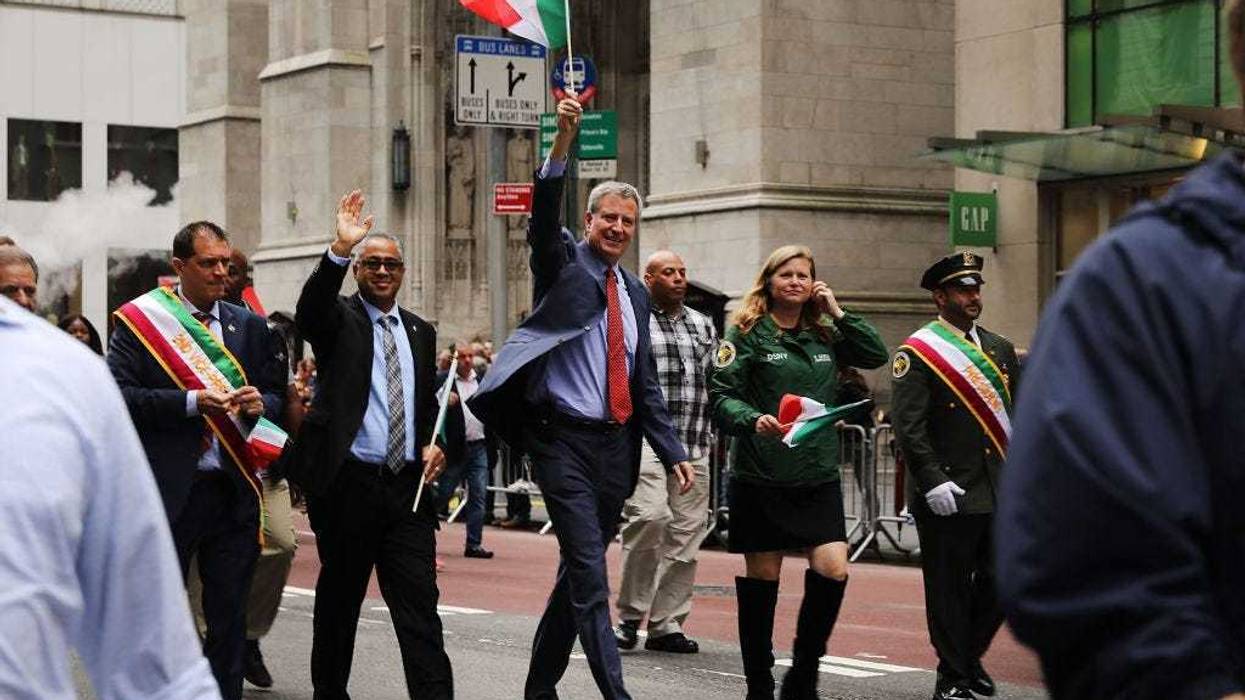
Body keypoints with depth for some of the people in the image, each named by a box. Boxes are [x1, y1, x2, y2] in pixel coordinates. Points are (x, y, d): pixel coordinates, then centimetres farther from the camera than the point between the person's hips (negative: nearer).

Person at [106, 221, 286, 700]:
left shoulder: (250, 327, 12)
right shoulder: (139, 321, -1)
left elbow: (278, 397, 15)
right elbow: (121, 395, -11)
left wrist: (260, 403, -8)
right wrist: (191, 401, -19)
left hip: (235, 492, 4)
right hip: (168, 493, -4)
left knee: (229, 615, 9)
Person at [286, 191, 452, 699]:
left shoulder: (420, 332, 16)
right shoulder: (338, 320, 1)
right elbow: (309, 310, -23)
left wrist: (434, 444, 3)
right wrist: (339, 249, -38)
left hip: (408, 485, 3)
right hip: (348, 482, -3)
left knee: (420, 606, -3)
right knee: (339, 600, 8)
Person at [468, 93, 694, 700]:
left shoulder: (635, 293, 16)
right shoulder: (562, 263, 1)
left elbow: (646, 382, 18)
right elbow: (543, 218, -20)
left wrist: (673, 451, 11)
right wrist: (562, 144, -34)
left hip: (617, 446, 6)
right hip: (564, 440, -6)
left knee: (579, 570, 13)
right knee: (589, 572, -12)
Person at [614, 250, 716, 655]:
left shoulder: (702, 325, 20)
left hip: (694, 446, 6)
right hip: (645, 440, -6)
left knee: (687, 532, 2)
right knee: (649, 518, -21)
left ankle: (666, 624, 9)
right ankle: (629, 616, -7)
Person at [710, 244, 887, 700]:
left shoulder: (825, 335, 13)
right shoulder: (747, 333, -1)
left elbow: (877, 355, 9)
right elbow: (722, 395, -8)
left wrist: (838, 312, 6)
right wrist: (754, 420, -27)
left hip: (818, 475, 4)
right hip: (761, 475, -4)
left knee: (833, 570, -8)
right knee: (761, 579, 3)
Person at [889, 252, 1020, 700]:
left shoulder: (1000, 349, 15)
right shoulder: (917, 353, -5)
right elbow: (907, 424, -12)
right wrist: (932, 480, -19)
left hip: (998, 493, 6)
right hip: (946, 495, -6)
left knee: (1000, 582, 6)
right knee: (949, 587, 1)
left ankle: (970, 657, 28)